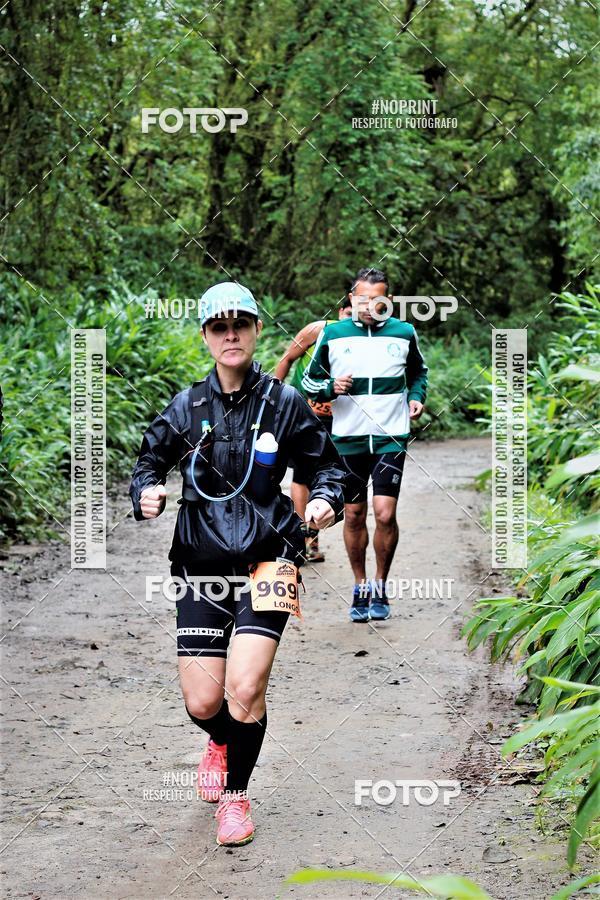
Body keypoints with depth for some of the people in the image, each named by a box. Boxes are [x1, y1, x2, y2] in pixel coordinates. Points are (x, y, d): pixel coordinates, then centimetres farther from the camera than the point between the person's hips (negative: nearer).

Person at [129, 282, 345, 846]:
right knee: (202, 703, 0)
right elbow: (149, 461, 11)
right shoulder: (186, 408, 3)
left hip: (265, 560, -2)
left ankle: (236, 794, 8)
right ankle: (221, 743, 39)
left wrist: (326, 498, -15)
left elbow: (326, 464, 6)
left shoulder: (283, 403, -2)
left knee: (244, 689, -17)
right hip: (201, 565, 2)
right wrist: (146, 492, -11)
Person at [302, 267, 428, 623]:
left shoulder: (404, 333, 4)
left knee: (385, 513, -11)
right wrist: (331, 388, -9)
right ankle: (360, 587, 23)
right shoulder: (333, 335, 1)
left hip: (391, 438, -1)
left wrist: (416, 396, 4)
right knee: (354, 516, 7)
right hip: (348, 439, 1)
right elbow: (310, 379, 10)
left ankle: (380, 587, 7)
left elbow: (418, 371, 22)